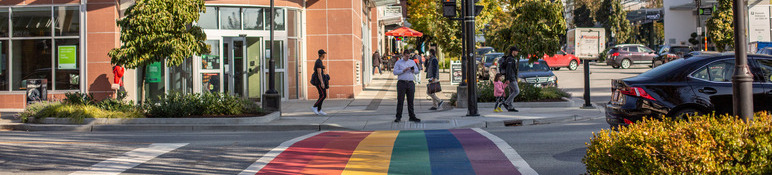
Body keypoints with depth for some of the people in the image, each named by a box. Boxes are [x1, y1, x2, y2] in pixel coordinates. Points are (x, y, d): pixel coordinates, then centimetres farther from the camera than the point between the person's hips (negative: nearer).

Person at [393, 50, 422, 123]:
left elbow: (417, 70, 16)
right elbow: (395, 72, -5)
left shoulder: (412, 62, 14)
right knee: (400, 100, -2)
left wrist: (413, 70, -6)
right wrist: (403, 70, -17)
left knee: (411, 101, 5)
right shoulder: (398, 63, 3)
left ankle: (412, 117, 9)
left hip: (410, 83, 3)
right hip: (402, 83, -3)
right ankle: (398, 117, 2)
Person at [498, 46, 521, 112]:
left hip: (512, 78, 10)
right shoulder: (510, 59, -16)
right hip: (510, 78, -10)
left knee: (512, 92, 8)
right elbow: (508, 69, -24)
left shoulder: (511, 58, 17)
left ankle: (510, 107, 7)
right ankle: (506, 103, -8)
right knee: (516, 91, -10)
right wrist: (507, 79, -28)